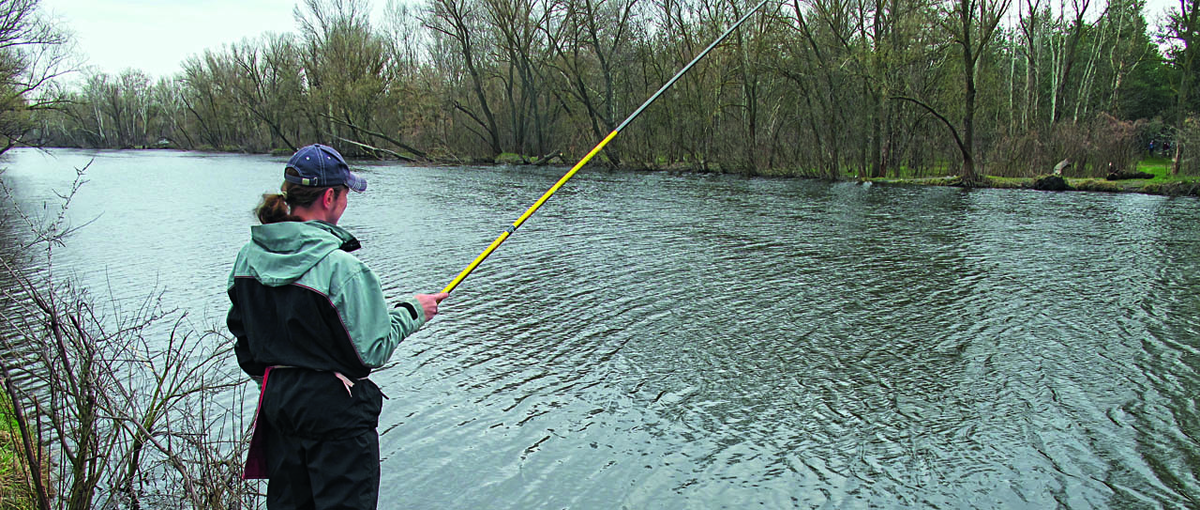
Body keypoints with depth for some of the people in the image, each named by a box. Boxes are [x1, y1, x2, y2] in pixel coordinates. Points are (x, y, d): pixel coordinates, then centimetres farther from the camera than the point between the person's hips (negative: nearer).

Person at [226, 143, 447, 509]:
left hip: (276, 399, 8)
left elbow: (241, 332, 12)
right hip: (334, 407, -7)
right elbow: (372, 351, -18)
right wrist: (411, 312, -4)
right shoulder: (340, 266, -23)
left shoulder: (250, 256, 0)